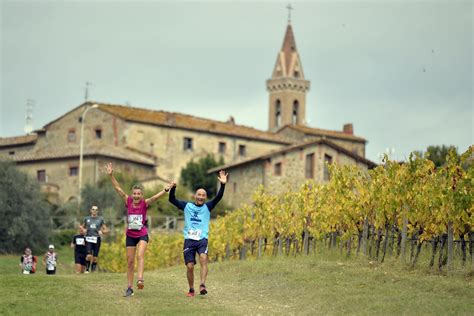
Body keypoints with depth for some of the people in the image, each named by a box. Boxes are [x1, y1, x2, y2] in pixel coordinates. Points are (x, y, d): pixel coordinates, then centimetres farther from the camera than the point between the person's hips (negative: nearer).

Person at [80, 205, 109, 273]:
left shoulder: (100, 219, 6)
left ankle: (93, 270, 10)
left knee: (95, 257, 0)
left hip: (97, 239, 0)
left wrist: (102, 231, -11)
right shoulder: (87, 218, 9)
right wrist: (84, 229, 3)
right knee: (89, 255, -18)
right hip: (89, 239, 0)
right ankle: (87, 269, -4)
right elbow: (82, 226, 26)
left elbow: (106, 230, 9)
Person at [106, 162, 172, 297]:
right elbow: (118, 189, -10)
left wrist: (165, 190, -40)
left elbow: (155, 197, -23)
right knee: (130, 261, 4)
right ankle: (129, 288, 10)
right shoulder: (128, 201, -4)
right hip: (130, 235, 2)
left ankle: (140, 280, -37)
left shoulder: (145, 203, -8)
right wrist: (111, 175, -18)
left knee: (140, 256, -25)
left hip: (142, 234, -2)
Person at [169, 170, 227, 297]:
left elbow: (218, 197, -6)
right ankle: (191, 290, 17)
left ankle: (202, 285, -33)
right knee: (190, 266, -1)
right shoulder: (187, 206, 9)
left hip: (202, 239, -1)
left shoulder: (207, 207, 7)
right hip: (189, 240, 1)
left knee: (203, 258, -28)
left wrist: (222, 185, -22)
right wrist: (173, 189, -17)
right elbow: (172, 200, 1)